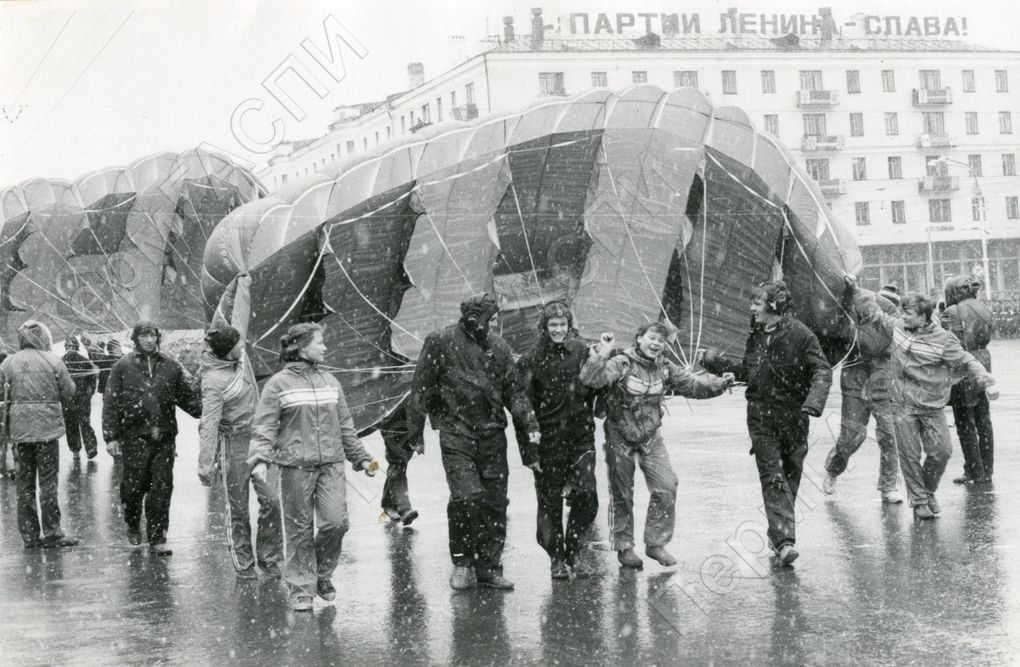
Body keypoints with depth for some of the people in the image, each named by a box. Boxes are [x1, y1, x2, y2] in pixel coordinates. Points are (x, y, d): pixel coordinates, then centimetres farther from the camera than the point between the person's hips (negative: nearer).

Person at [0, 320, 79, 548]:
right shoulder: (52, 361, -4)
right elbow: (68, 390, -3)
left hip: (19, 427, 2)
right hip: (47, 426, -2)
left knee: (24, 482, 9)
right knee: (48, 480, 4)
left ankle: (29, 534, 12)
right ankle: (51, 533, 3)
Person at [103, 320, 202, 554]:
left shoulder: (171, 367, 9)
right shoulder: (123, 366, 3)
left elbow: (188, 397, 12)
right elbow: (111, 403, 2)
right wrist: (111, 437, -3)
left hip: (164, 438, 2)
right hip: (135, 438, -2)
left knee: (162, 489, -1)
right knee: (134, 486, 4)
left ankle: (157, 539, 7)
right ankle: (133, 526, 30)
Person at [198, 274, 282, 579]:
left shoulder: (238, 353, -2)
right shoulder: (214, 382, -20)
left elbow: (239, 313, 13)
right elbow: (209, 425, -21)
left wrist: (242, 284, 20)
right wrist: (206, 466, -23)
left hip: (258, 438, 6)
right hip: (233, 443, -6)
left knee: (271, 499, -2)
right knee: (238, 507, 4)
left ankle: (268, 557, 7)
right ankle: (243, 563, 13)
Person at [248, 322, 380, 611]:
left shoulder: (330, 382, 15)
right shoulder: (279, 384, -1)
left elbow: (345, 426, 22)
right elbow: (265, 426, -6)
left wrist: (361, 458, 21)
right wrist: (259, 460, -19)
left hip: (331, 465, 4)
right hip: (295, 467, -4)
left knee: (336, 522, -7)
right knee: (299, 530, 1)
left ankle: (322, 574, 18)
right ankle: (300, 589, 12)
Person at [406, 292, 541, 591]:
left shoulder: (498, 345, 8)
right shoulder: (441, 342, -5)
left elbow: (514, 390, 14)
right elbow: (420, 389, 0)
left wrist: (530, 424, 2)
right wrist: (415, 431, 0)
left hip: (492, 434, 4)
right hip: (457, 434, -4)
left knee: (495, 502, 4)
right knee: (466, 497, -15)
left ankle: (489, 566, 16)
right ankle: (461, 562, 5)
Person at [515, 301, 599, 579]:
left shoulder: (582, 351, 2)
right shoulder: (530, 361, -7)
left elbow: (593, 387, 17)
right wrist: (529, 449, -10)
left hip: (581, 437, 2)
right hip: (548, 440, -2)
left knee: (586, 495, -6)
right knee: (550, 502, 4)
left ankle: (574, 552, 13)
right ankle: (556, 557, 21)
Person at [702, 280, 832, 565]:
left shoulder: (800, 334, -9)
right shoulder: (755, 335, 9)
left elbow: (822, 371, -14)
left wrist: (814, 400, -29)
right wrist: (718, 364, 13)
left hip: (793, 416, -3)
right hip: (761, 416, 3)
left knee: (790, 476, 9)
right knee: (773, 477, -8)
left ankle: (779, 533, 26)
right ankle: (784, 539, -14)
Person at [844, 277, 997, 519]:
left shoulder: (943, 340, -9)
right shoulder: (898, 326, 2)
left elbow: (967, 362, -5)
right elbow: (875, 313, 15)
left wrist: (987, 383, -16)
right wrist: (855, 289, 14)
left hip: (932, 408, -2)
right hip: (903, 406, 2)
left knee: (941, 452, -4)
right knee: (910, 455, -1)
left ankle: (928, 491, 21)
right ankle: (919, 501, 11)